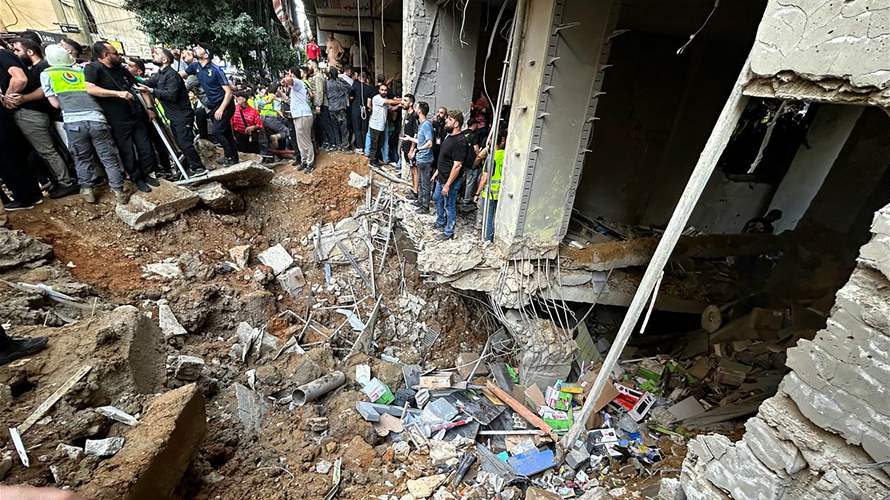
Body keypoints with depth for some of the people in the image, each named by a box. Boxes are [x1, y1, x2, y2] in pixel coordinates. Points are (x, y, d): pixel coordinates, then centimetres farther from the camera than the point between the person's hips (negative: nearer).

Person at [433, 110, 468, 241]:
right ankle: (440, 223, 45)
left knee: (449, 206, 4)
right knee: (437, 198, 25)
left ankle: (448, 232, 21)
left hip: (451, 181, -10)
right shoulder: (449, 136, 6)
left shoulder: (460, 142, -25)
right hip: (441, 177, 10)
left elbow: (457, 166, -27)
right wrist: (437, 172, 20)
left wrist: (447, 185, -26)